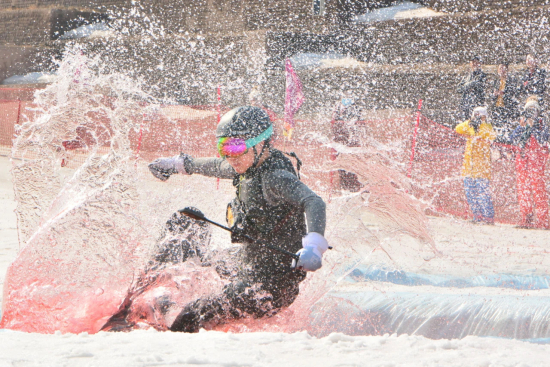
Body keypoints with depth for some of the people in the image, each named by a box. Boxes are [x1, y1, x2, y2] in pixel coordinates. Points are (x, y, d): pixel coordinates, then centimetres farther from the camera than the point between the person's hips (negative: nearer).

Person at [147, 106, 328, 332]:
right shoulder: (250, 166, 4)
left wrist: (313, 245, -56)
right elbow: (217, 167, 25)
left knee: (191, 318, -15)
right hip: (246, 265, 10)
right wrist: (178, 164, 40)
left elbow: (313, 203, -38)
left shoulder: (275, 177, -23)